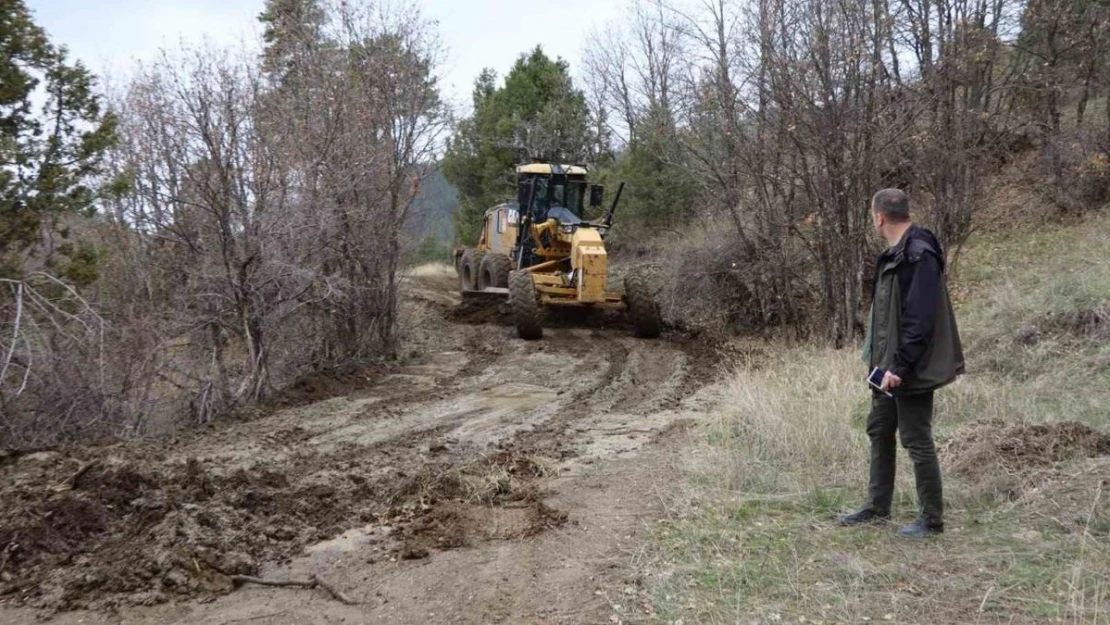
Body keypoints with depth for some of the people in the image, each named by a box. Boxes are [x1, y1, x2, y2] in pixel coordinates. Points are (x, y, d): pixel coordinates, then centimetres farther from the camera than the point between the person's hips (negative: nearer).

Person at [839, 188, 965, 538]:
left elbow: (919, 319, -25)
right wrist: (881, 360, 15)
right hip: (890, 365, 10)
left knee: (917, 440, 0)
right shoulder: (895, 254, 10)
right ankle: (877, 508, 31)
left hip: (911, 370, -10)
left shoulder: (919, 256, -20)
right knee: (879, 432, 17)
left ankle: (932, 519, 14)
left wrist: (900, 365, -24)